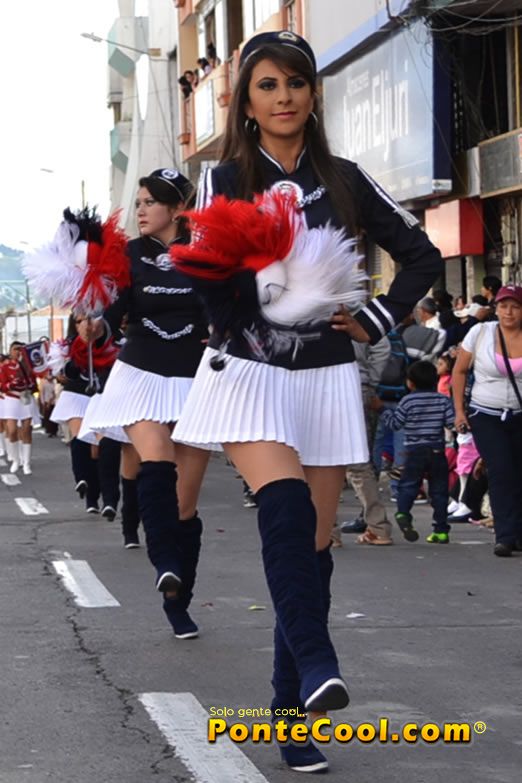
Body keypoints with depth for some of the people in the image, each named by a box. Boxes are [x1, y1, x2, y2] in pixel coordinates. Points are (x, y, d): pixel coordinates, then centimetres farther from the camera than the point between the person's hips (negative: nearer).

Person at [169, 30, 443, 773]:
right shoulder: (224, 181, 1)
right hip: (250, 370, -2)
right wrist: (224, 266, -25)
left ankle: (293, 711, 8)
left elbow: (422, 256, 13)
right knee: (284, 500, -29)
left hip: (325, 376, 2)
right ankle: (315, 665, -34)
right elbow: (222, 303, -5)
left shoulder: (344, 180, 6)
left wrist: (376, 322, 3)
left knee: (314, 539, 2)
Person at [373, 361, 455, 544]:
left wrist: (382, 409, 13)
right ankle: (441, 530, 3)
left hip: (415, 451, -2)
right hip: (437, 451, 2)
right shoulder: (443, 400, 3)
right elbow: (452, 422, -4)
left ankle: (403, 513, -24)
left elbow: (394, 423, 2)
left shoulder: (408, 402, -2)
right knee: (439, 490, 5)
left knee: (408, 486, 3)